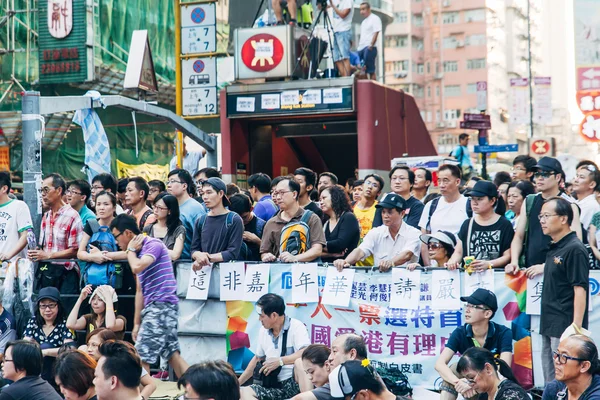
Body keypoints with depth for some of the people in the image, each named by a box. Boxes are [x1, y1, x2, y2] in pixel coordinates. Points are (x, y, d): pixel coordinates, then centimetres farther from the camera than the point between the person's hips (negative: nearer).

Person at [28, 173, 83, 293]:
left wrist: (48, 255, -16)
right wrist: (35, 252, 0)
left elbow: (75, 251, -14)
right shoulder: (46, 216, 14)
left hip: (65, 274, -7)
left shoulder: (71, 216, -10)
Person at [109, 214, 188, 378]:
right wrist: (136, 323, 17)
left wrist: (130, 250, -7)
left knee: (141, 356, -8)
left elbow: (137, 267, -28)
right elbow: (140, 291, 19)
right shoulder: (139, 253, 18)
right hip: (155, 307, 10)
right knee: (172, 355, 10)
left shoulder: (153, 244, -9)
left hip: (162, 304, -10)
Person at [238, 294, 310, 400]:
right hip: (275, 386, 6)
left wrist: (280, 361, -19)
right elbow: (257, 359, 26)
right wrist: (237, 383, 26)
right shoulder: (263, 331, 12)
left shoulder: (296, 326, -8)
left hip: (294, 383, -6)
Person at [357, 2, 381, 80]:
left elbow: (376, 33, -11)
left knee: (371, 71, -11)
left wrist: (371, 45, -18)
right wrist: (359, 46, 15)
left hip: (369, 48, -9)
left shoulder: (375, 18, -2)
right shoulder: (363, 22, 24)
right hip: (361, 48, 9)